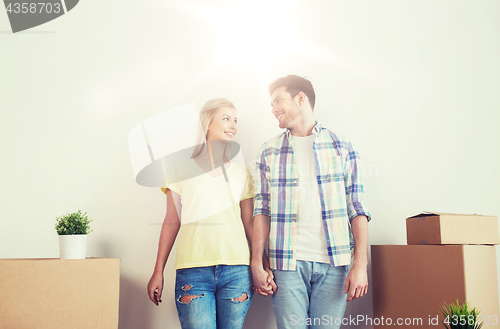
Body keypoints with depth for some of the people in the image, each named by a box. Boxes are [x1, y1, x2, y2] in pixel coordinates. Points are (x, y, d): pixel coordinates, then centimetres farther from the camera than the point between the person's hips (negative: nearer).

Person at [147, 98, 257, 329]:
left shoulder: (242, 173, 13)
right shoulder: (182, 168, 8)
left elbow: (249, 223, 13)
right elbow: (171, 223, 9)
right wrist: (158, 272, 7)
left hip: (237, 271, 2)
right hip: (193, 270, -2)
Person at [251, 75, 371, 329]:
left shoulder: (342, 147, 7)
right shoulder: (269, 151, 10)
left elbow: (357, 209, 2)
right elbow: (262, 210, 6)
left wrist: (360, 264, -7)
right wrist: (257, 264, -2)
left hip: (333, 263, 0)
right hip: (287, 263, 1)